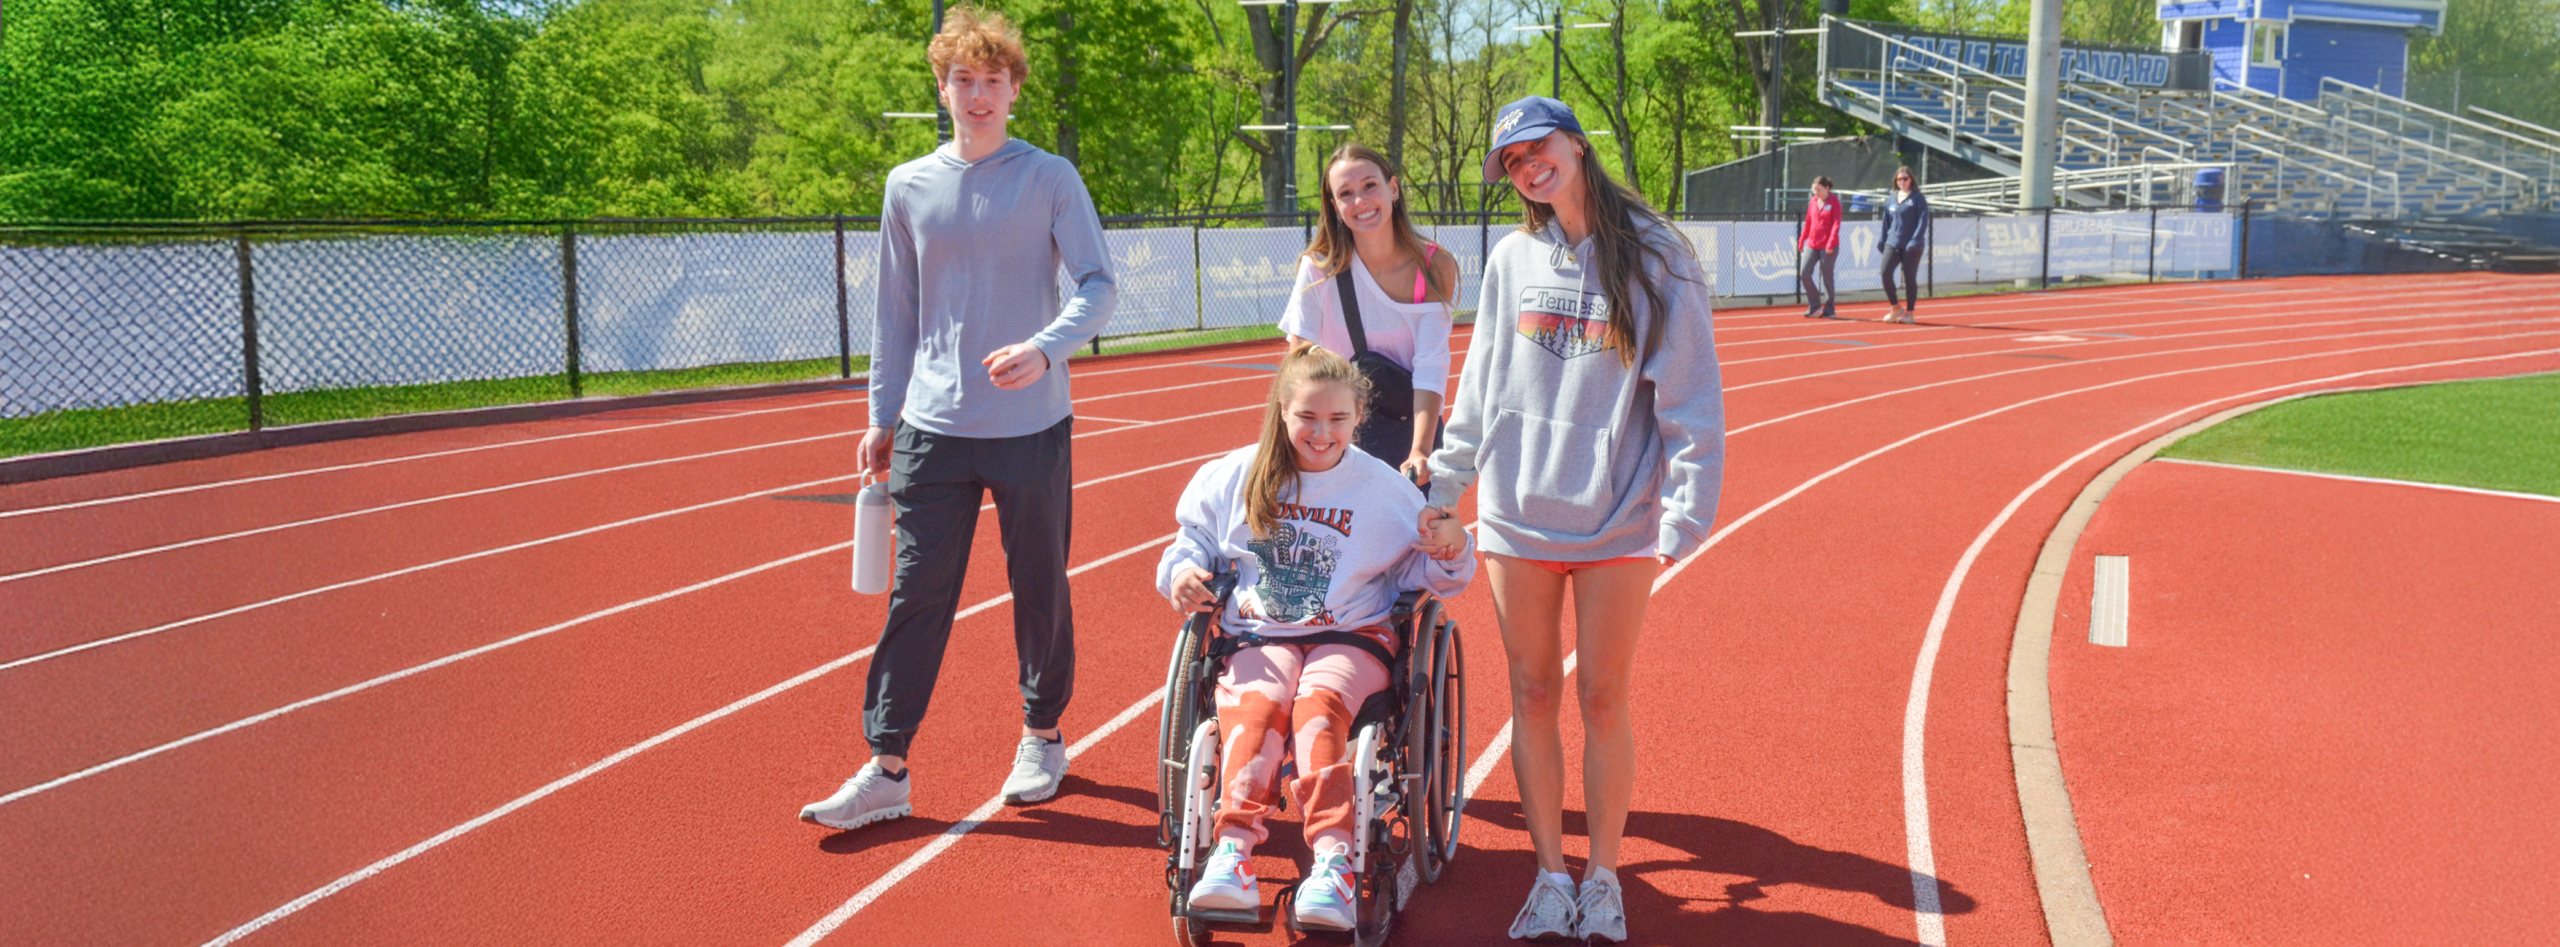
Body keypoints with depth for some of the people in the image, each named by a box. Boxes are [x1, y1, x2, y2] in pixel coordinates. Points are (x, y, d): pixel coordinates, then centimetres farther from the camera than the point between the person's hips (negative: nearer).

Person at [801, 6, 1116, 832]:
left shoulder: (1050, 180, -1)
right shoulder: (909, 187, 8)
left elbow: (1098, 285, -6)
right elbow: (897, 310, 13)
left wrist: (1045, 347, -24)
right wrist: (882, 415, 11)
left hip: (1031, 427, -2)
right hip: (933, 427, 2)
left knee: (1041, 590, 9)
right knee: (916, 595, 0)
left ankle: (1043, 737, 28)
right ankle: (887, 769, 5)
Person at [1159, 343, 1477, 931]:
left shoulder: (1383, 487, 8)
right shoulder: (1235, 478, 12)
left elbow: (1420, 574, 11)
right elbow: (1195, 541, 22)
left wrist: (1451, 555, -11)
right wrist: (1182, 572, 0)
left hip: (1351, 637, -1)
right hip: (1258, 636, 2)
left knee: (1318, 703, -34)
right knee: (1256, 703, -32)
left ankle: (1332, 866, -46)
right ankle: (1234, 851, -46)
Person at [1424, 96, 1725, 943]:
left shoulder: (1653, 258, -4)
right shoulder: (1512, 260, 6)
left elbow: (1691, 395, -5)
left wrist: (1686, 508, -12)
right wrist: (1446, 485, 14)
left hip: (1617, 518, -3)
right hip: (1516, 515, 3)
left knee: (1602, 697, 4)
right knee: (1533, 694, 8)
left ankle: (1603, 876, 20)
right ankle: (1551, 874, 21)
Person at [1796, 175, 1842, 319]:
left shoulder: (1834, 202, -4)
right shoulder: (1813, 202, 11)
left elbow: (1836, 224, -10)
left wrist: (1831, 243, -20)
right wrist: (1801, 241, 18)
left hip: (1828, 247, -5)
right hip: (1811, 245, 5)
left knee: (1827, 277, -1)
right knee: (1804, 274, -6)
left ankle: (1829, 310, 10)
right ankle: (1815, 306, 8)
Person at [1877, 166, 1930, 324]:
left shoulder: (1918, 198, -1)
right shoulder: (1891, 200, 14)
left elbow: (1923, 221, -7)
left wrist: (1915, 241, -16)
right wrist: (1882, 240, 13)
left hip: (1911, 245, -4)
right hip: (1893, 243, 4)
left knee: (1910, 278, 1)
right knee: (1885, 272, -12)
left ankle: (1909, 313, 10)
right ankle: (1895, 307, 4)